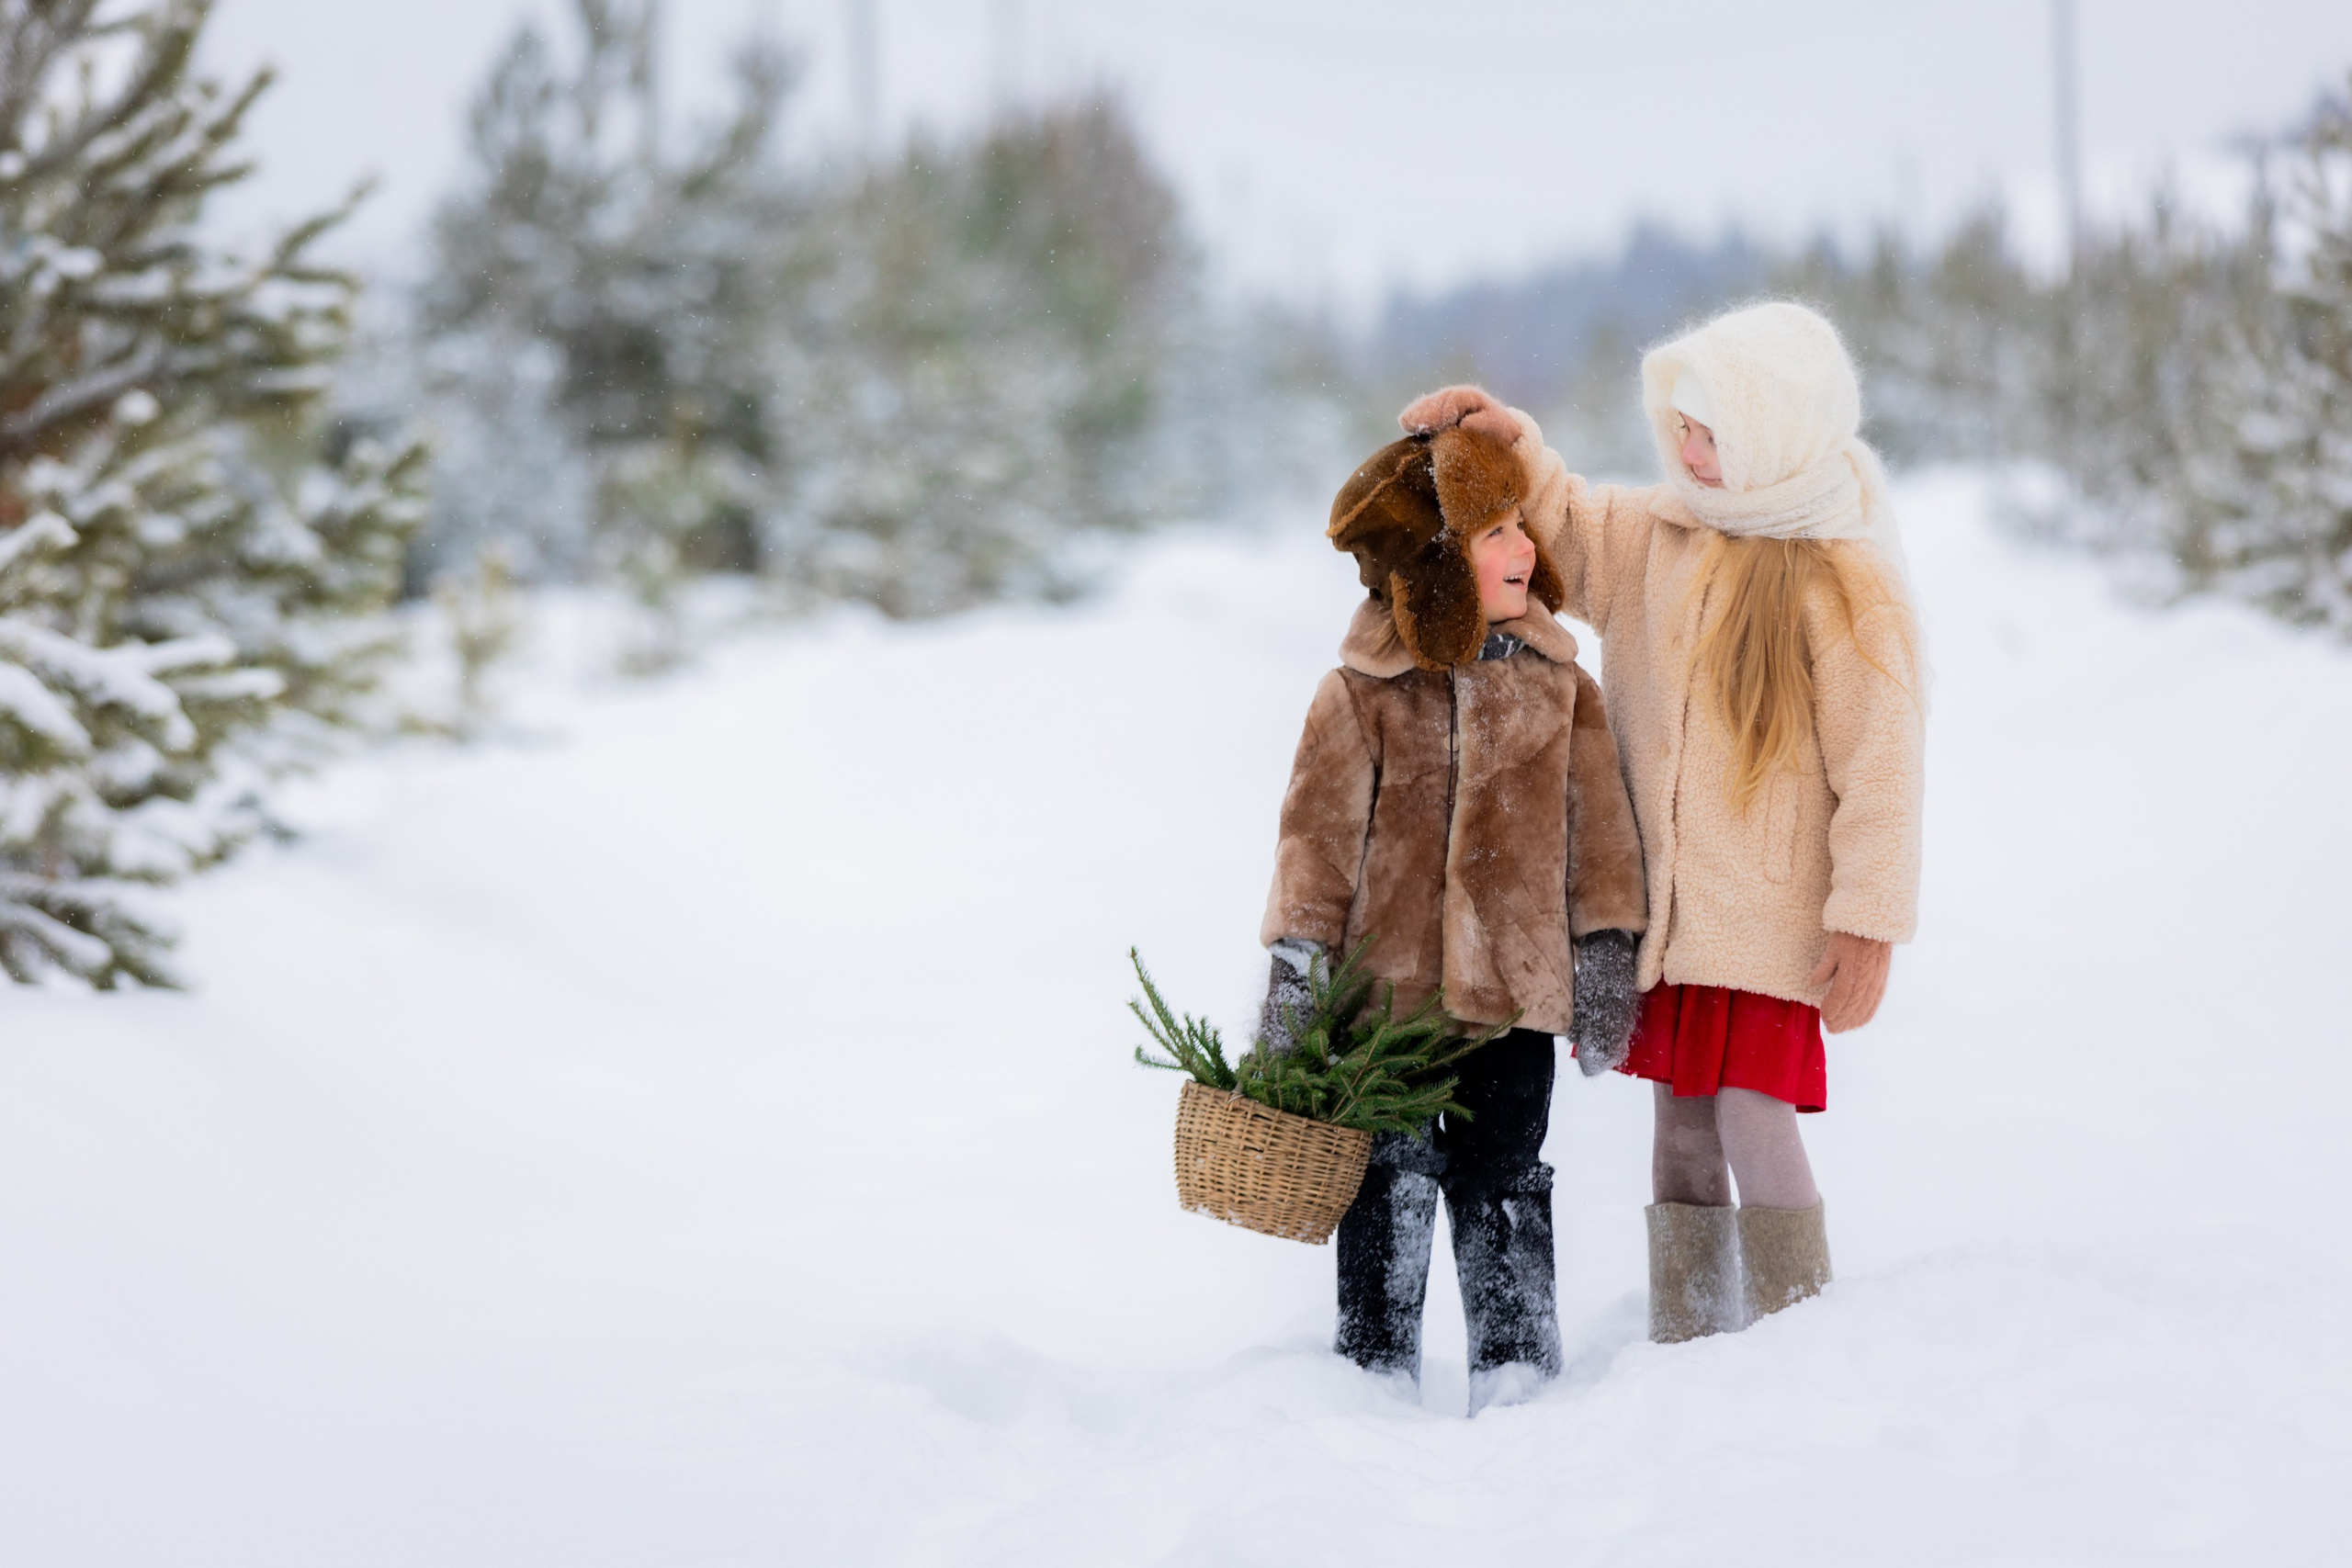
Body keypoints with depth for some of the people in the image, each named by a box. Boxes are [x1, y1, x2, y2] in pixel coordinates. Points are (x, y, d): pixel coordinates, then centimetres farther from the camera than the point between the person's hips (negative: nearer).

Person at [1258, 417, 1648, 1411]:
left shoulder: (1555, 686, 4)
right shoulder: (1360, 698, -4)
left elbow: (1595, 825, 8)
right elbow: (1319, 834, -2)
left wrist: (1605, 951, 3)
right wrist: (1295, 961, -7)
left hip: (1515, 988, 2)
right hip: (1387, 985, -1)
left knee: (1502, 1185, 5)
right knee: (1390, 1186, 7)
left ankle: (1514, 1382, 13)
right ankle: (1376, 1374, 18)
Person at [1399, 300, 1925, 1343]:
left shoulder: (1845, 582, -13)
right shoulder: (1659, 535, 6)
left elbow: (1879, 766, -13)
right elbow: (1563, 535, 21)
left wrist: (1867, 921, -15)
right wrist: (1508, 444, 2)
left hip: (1770, 907, -6)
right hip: (1665, 899, 6)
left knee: (1753, 1122, -13)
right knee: (1682, 1128, 11)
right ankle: (1682, 1355, 19)